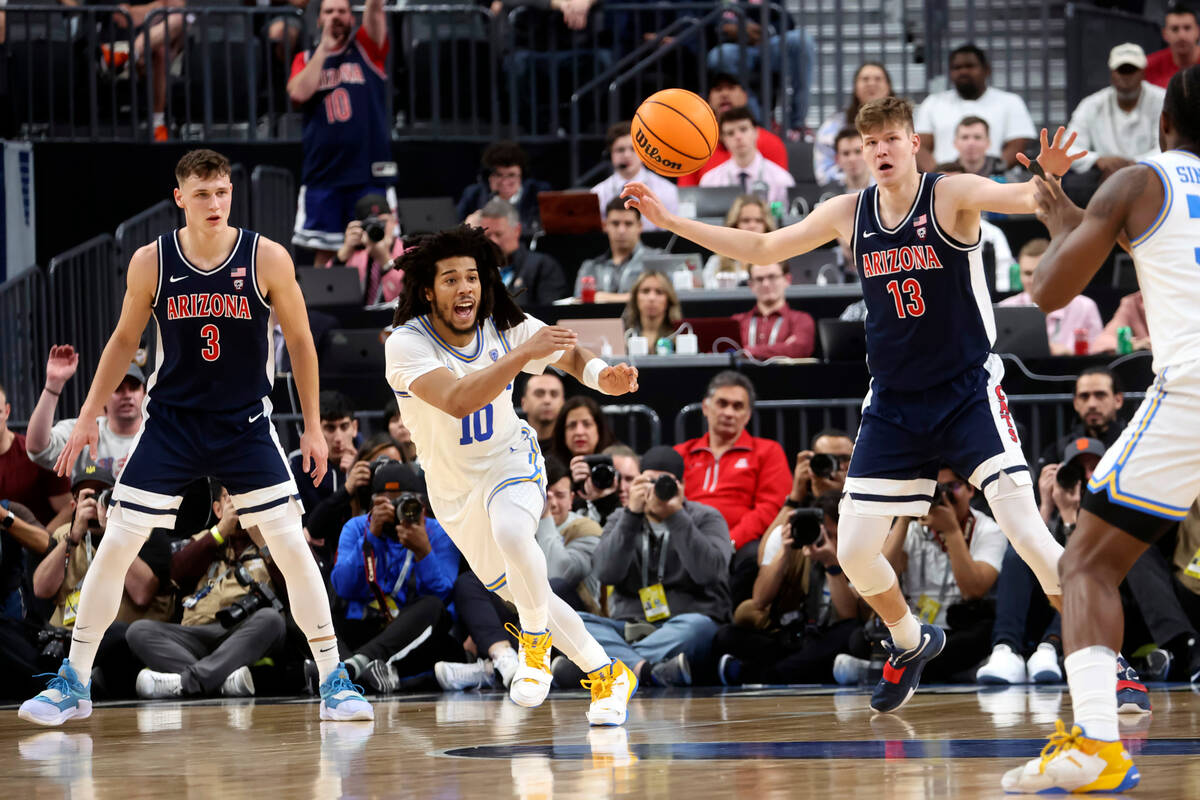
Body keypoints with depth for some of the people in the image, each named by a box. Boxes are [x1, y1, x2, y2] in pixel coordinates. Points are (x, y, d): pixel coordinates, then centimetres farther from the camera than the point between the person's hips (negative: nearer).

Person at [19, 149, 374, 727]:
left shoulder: (267, 259, -10)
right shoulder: (151, 262, -7)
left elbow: (300, 342, 1)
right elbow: (124, 340, 8)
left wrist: (312, 428, 1)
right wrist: (88, 415, 6)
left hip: (245, 424, -1)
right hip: (170, 419, 1)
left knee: (292, 544, -7)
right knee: (116, 544, -4)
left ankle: (334, 680, 4)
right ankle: (73, 683, 6)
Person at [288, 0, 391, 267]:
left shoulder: (365, 47, 10)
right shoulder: (306, 59, 13)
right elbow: (299, 93, -7)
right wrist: (324, 48, -6)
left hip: (369, 174, -1)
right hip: (322, 175, 1)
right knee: (323, 254, 1)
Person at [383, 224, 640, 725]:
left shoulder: (504, 327, -13)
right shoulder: (406, 344, -25)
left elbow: (570, 355, 5)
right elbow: (457, 400, -41)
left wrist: (603, 377, -18)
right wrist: (524, 353, -47)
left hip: (510, 460, -1)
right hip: (453, 486, 1)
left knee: (511, 532, -34)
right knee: (518, 592, 7)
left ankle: (536, 646, -14)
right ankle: (607, 675, 23)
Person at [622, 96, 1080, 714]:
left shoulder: (951, 195, -13)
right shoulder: (849, 213, 2)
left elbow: (1021, 199, -32)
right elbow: (762, 248, 13)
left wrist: (1047, 181, -56)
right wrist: (671, 222, 8)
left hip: (968, 391, -5)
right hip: (894, 403, 5)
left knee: (1027, 533, -19)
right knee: (854, 551, 3)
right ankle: (911, 644, 32)